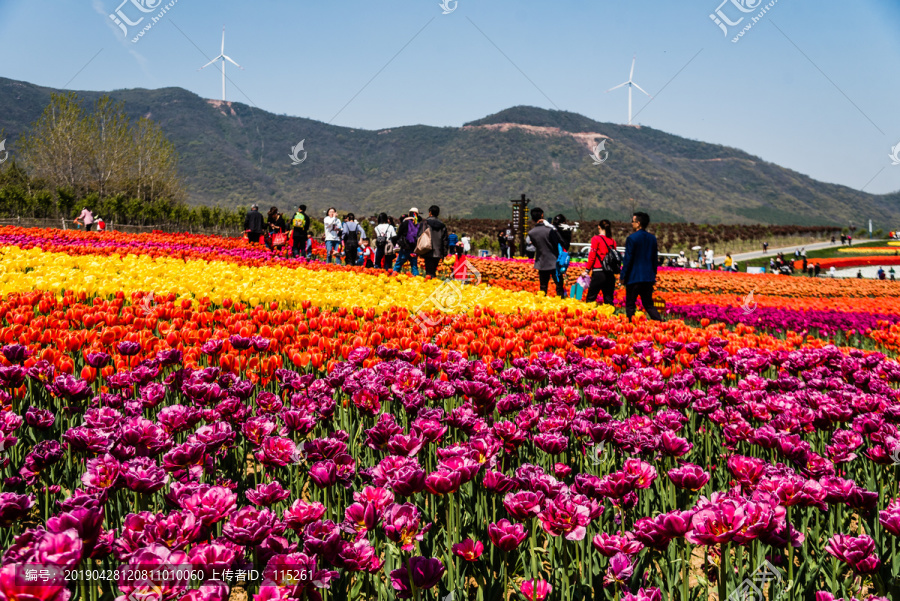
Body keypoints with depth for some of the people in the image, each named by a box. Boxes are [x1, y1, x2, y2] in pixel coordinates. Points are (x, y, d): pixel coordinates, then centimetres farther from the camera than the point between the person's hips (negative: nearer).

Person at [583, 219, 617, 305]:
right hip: (610, 274, 5)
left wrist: (587, 270, 0)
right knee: (608, 300, 8)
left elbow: (592, 256, -7)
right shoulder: (613, 241, 9)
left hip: (598, 272, -5)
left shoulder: (596, 239, -4)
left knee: (590, 298, 0)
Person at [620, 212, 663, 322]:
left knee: (630, 305, 2)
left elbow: (627, 259, -11)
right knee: (648, 304, 12)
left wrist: (623, 276, -5)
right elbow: (655, 259, 13)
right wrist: (653, 275, 21)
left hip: (634, 277, -6)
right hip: (648, 277, 6)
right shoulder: (652, 238, 8)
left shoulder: (632, 238, -11)